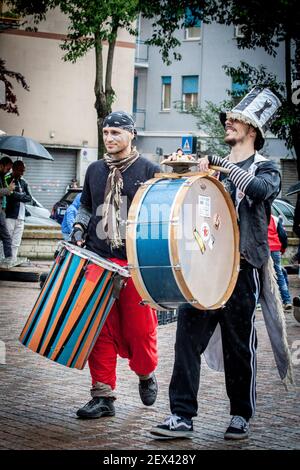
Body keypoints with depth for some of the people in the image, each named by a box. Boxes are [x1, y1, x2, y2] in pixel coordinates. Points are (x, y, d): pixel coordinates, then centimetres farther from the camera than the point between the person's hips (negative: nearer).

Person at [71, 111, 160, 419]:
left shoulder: (149, 170, 3)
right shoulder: (95, 170, 14)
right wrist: (79, 228, 6)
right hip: (98, 261, 3)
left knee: (139, 329, 0)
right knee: (101, 330, 1)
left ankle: (145, 374, 29)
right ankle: (103, 396, 6)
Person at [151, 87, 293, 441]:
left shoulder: (265, 169, 5)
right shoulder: (214, 167, 21)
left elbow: (259, 189, -19)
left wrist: (219, 162, -18)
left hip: (240, 269, -4)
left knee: (239, 346, 3)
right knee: (188, 337, -7)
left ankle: (241, 416, 19)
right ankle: (182, 416, -4)